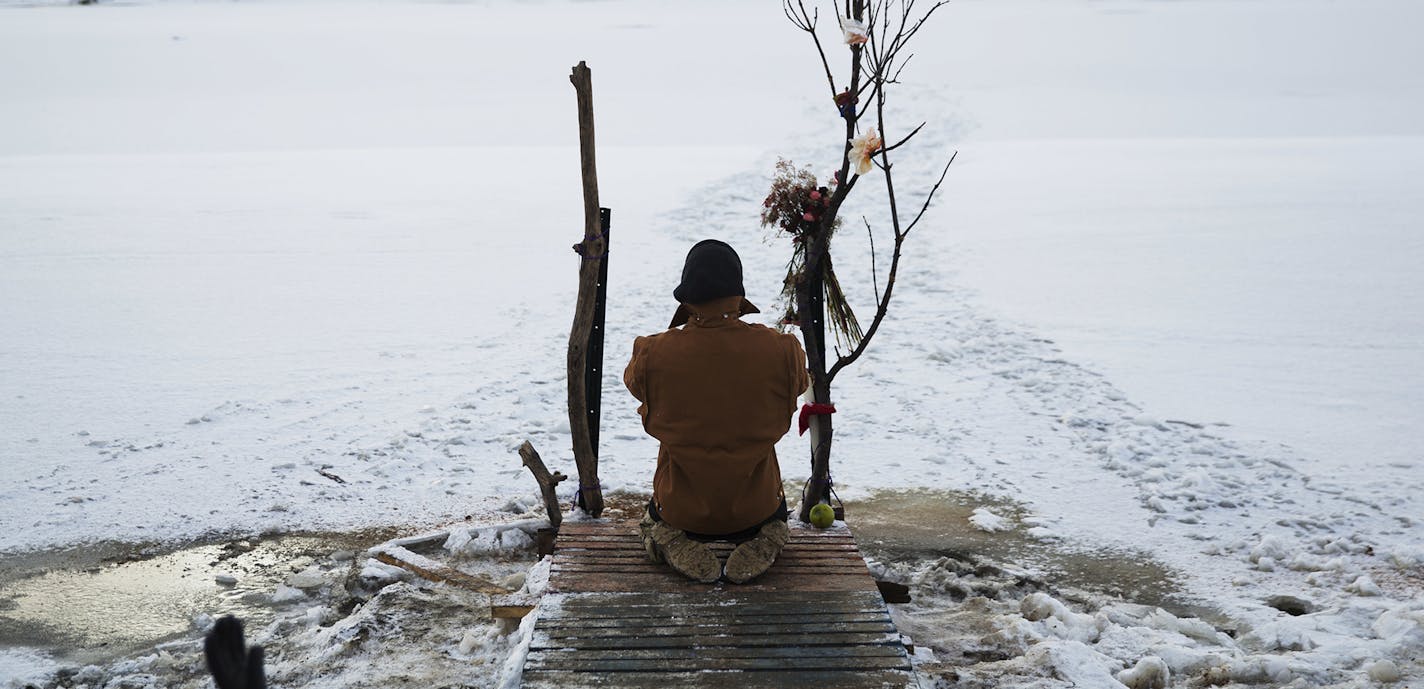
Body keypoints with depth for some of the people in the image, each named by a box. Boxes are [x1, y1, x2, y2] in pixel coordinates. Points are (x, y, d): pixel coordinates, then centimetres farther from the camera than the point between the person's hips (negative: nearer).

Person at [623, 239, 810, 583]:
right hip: (753, 509, 0)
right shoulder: (780, 351, -21)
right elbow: (801, 383, 4)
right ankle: (762, 544, 5)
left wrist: (678, 330, 2)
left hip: (683, 510, 1)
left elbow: (634, 380, 4)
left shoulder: (654, 354, -22)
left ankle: (672, 543, 6)